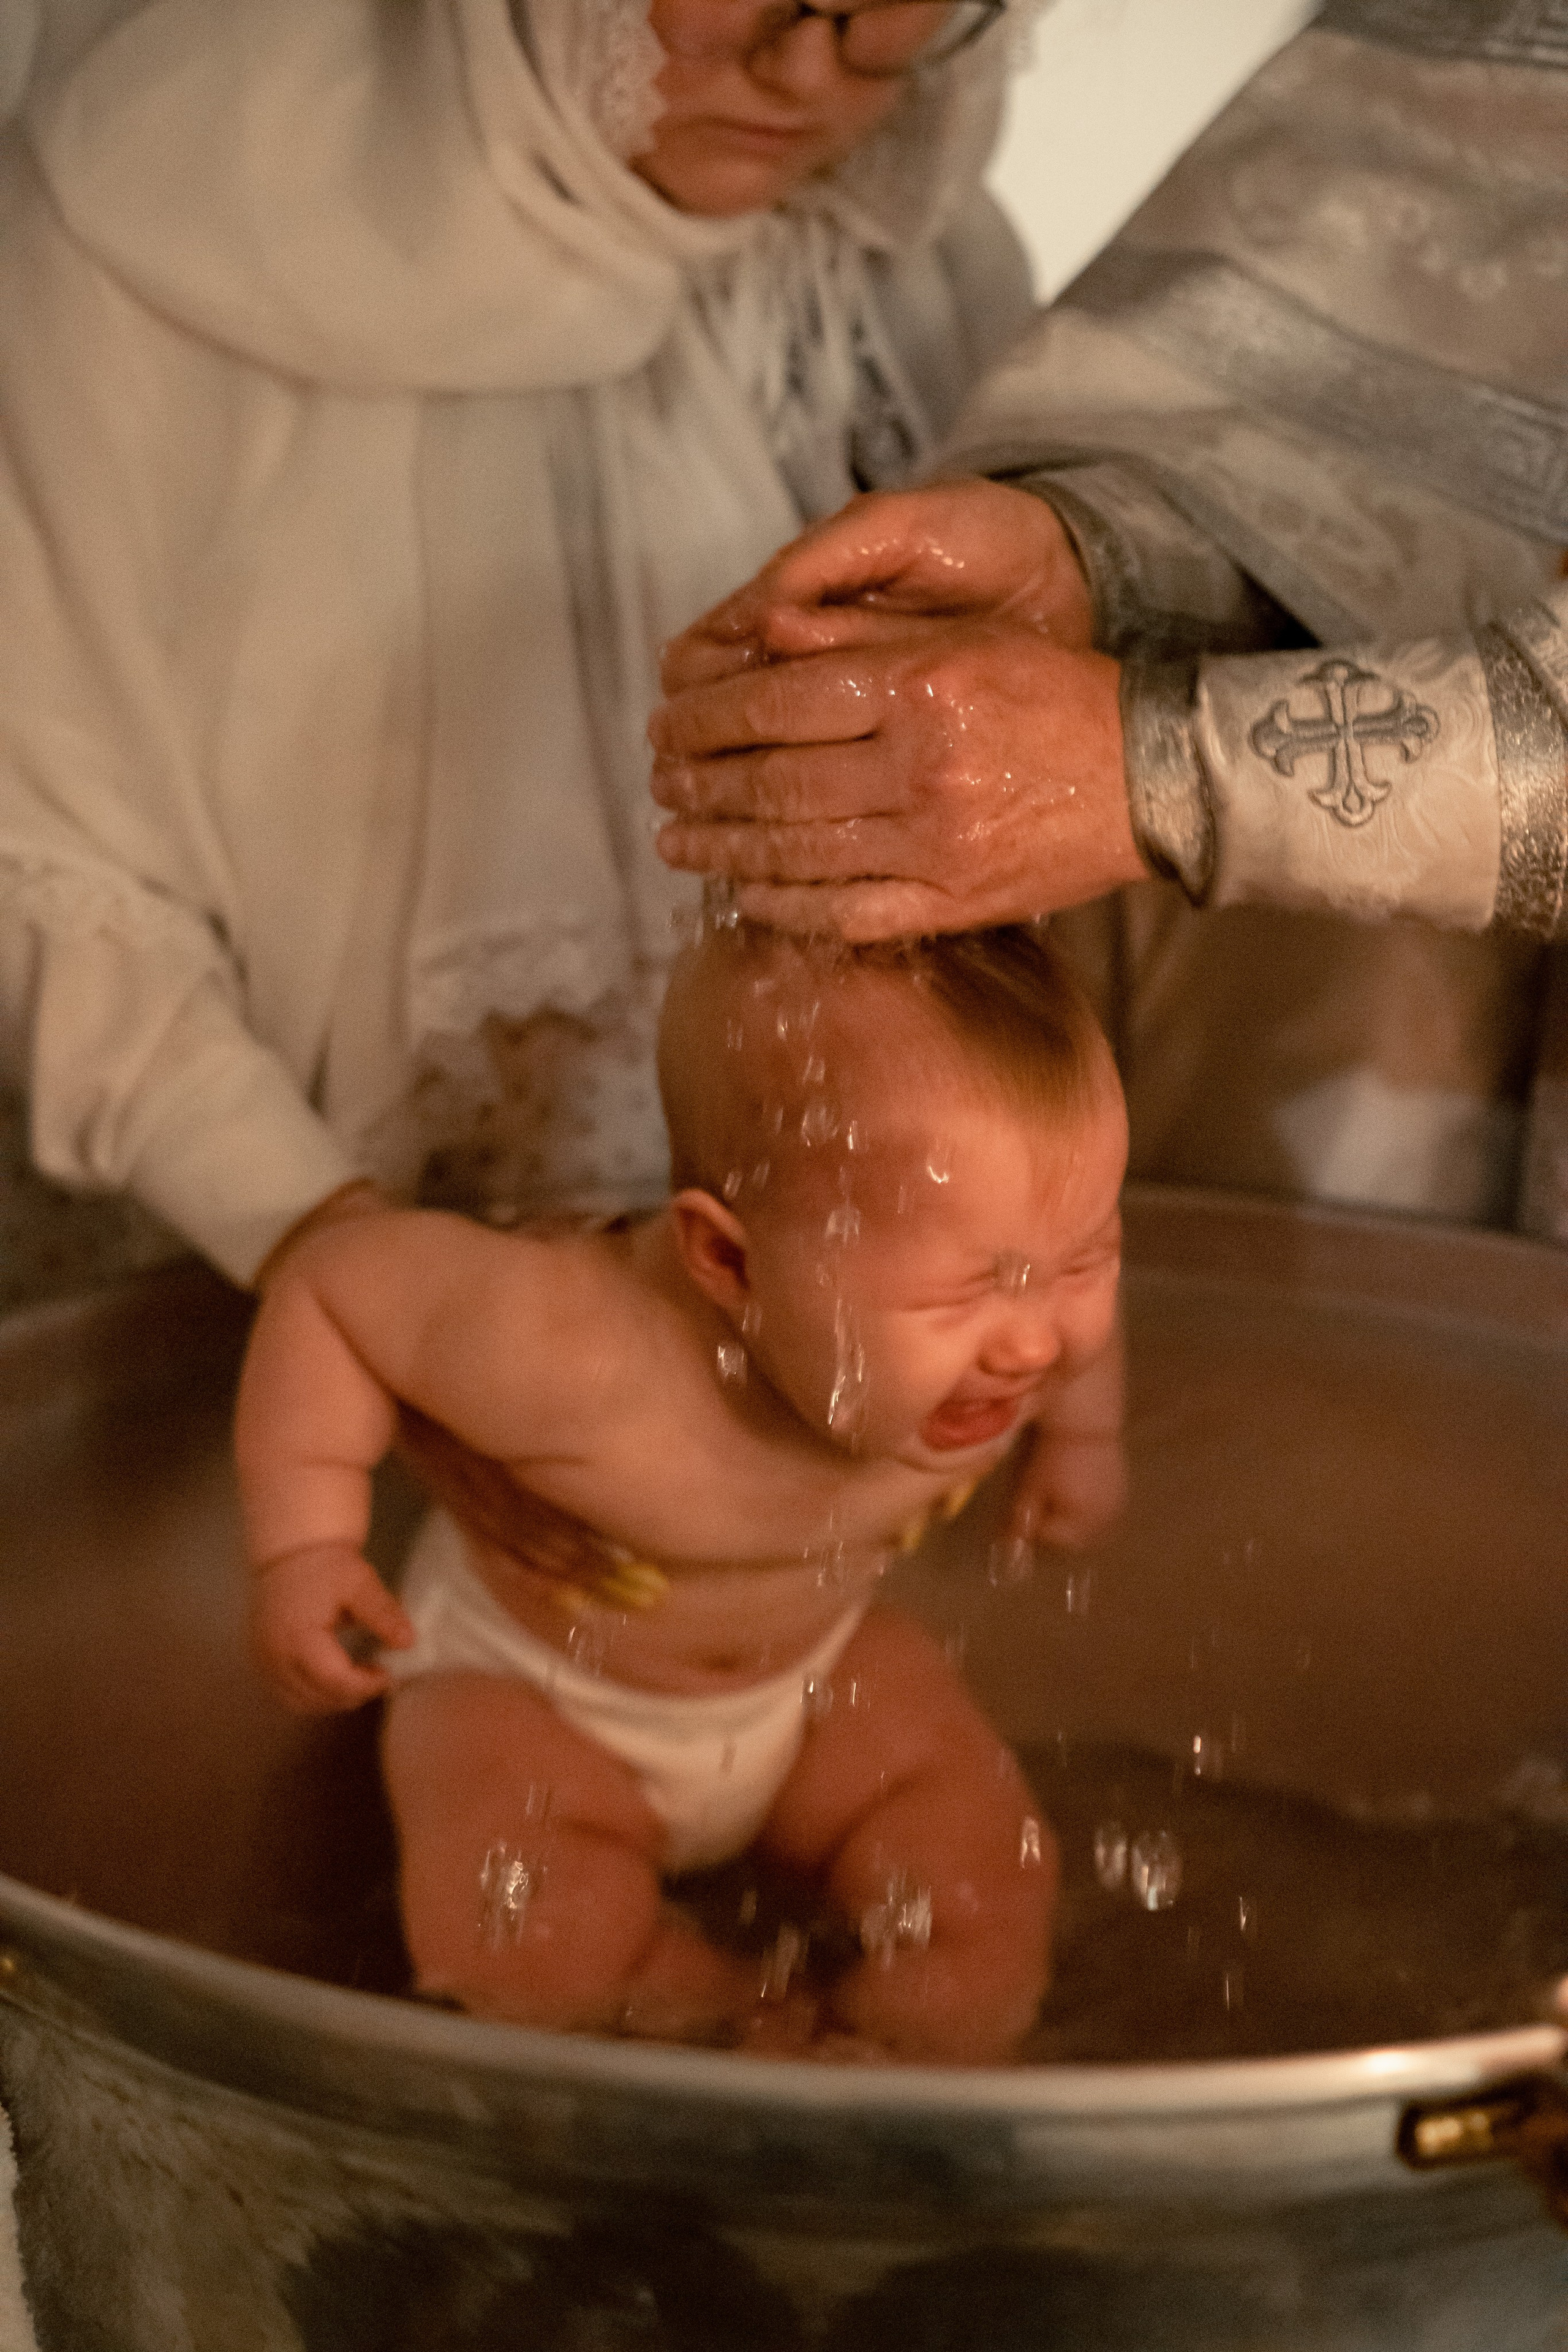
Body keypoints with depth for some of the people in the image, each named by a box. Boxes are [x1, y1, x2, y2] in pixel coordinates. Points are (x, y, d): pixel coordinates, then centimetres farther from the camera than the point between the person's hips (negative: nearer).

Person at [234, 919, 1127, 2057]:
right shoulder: (563, 1349, -44)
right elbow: (334, 1285, -25)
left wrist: (1081, 1436, 15)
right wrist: (304, 1542, -22)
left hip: (813, 1661, 4)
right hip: (531, 1678, -3)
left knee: (988, 1889, -11)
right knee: (520, 1956, -24)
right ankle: (762, 2033, 3)